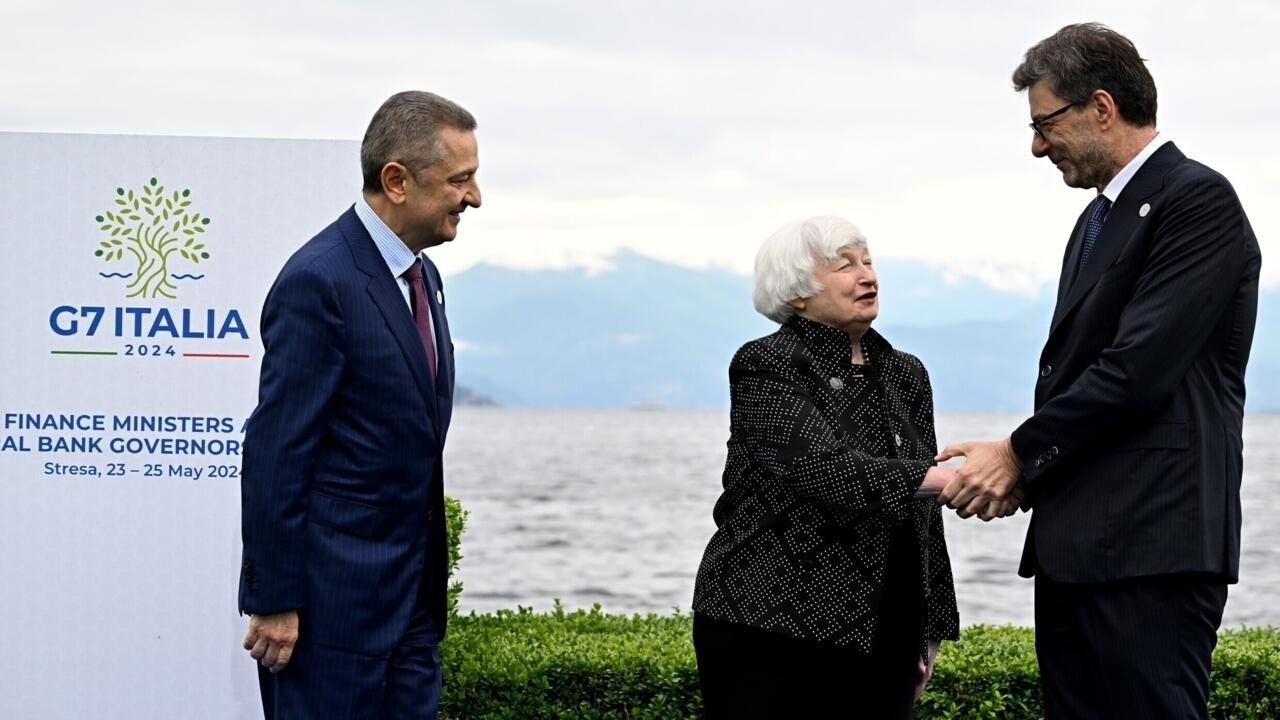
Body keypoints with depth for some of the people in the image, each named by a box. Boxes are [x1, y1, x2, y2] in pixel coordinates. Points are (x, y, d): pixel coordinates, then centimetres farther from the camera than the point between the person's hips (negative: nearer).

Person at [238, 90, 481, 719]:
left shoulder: (420, 276, 13)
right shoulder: (319, 283, -16)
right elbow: (275, 454, -18)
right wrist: (274, 600, -18)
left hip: (412, 595, 9)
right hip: (334, 593, -9)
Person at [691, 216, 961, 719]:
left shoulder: (905, 375, 12)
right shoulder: (764, 366, -6)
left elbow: (922, 512, 15)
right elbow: (822, 468, -22)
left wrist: (930, 630, 13)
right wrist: (943, 479, -31)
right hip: (769, 631, -5)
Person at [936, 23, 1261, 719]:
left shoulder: (1199, 202, -9)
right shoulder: (1099, 219, 22)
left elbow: (1139, 368, -17)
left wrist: (1021, 452, -9)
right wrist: (1021, 472, 5)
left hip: (1153, 545, -9)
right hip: (1074, 544, 10)